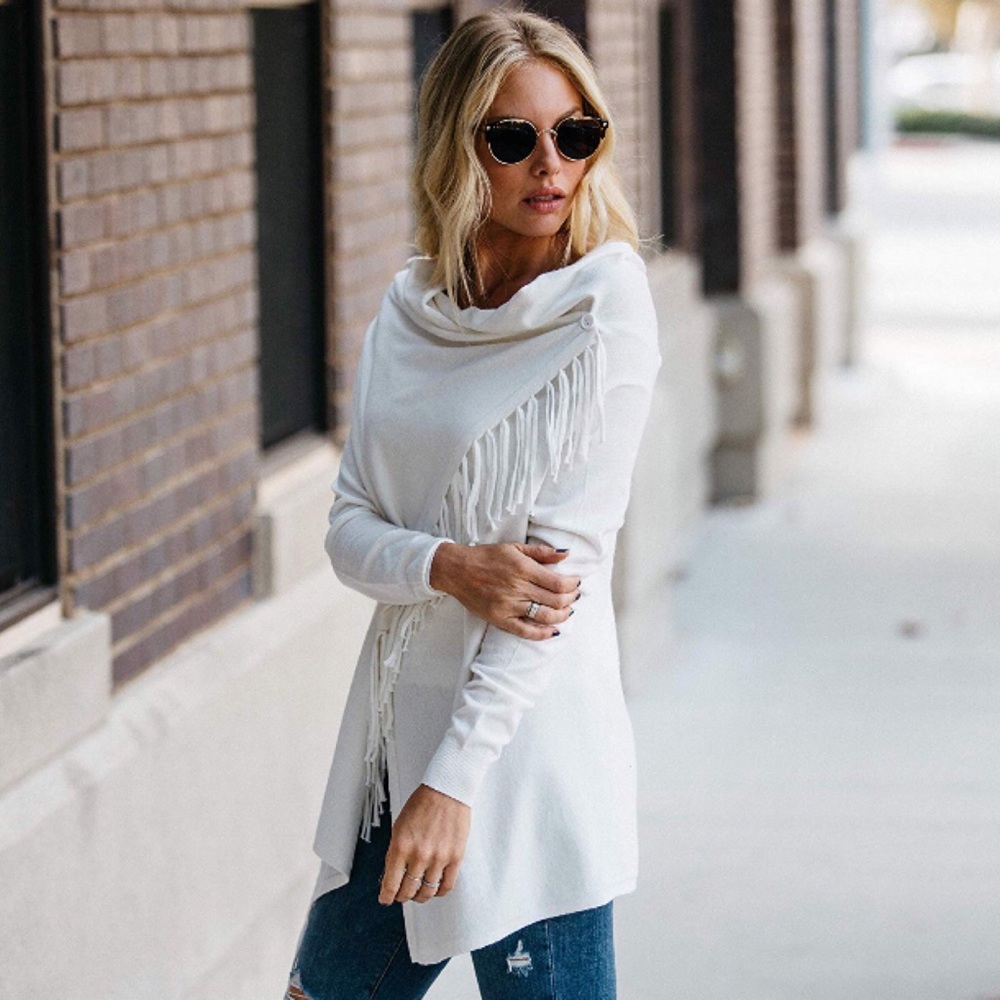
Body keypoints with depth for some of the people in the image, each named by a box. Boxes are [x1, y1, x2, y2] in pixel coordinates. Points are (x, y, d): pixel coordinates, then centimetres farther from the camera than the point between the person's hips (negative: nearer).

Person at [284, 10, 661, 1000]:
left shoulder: (603, 303, -10)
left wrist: (454, 777, -18)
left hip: (531, 728, -6)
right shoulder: (411, 311, 7)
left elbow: (571, 553, -15)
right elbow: (348, 527, 7)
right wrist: (449, 567, -17)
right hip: (397, 717, 6)